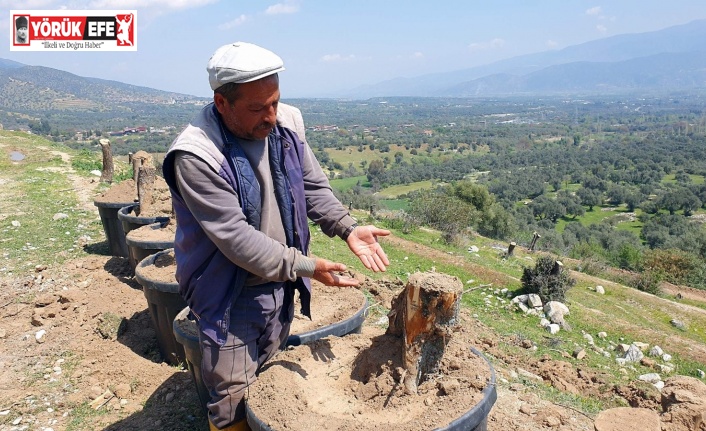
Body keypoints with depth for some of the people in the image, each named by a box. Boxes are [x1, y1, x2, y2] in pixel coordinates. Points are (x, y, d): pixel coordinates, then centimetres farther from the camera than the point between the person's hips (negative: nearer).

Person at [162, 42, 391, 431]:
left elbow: (313, 187, 2)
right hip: (231, 297, -5)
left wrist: (348, 228, -14)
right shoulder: (195, 155, -24)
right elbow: (235, 237, -26)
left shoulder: (286, 124, -6)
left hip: (281, 284, 6)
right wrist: (305, 266, -28)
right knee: (233, 398, 10)